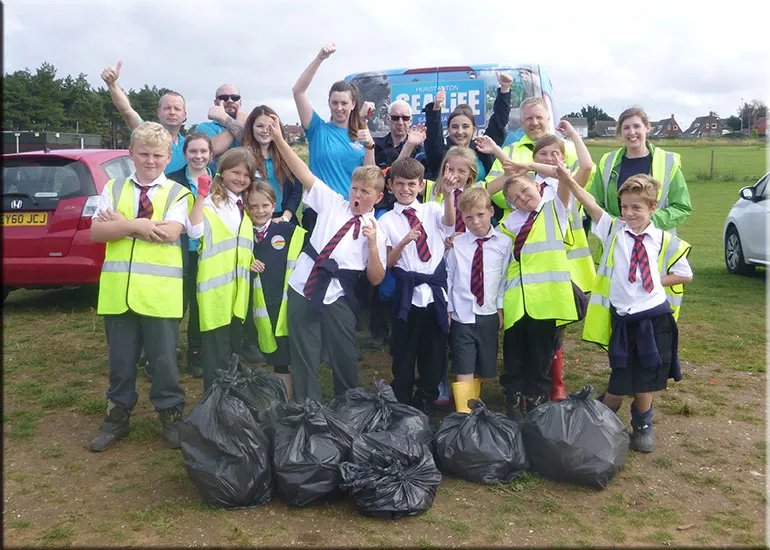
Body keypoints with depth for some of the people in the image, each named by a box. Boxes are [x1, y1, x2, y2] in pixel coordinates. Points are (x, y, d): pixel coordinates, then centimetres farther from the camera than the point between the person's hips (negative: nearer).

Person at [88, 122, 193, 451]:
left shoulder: (177, 193, 2)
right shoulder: (113, 188, 9)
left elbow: (170, 233, -14)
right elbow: (96, 231, -3)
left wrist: (123, 223, -8)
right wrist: (138, 225, -17)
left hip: (160, 292, -2)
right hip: (117, 290, 3)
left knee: (163, 359, 7)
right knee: (120, 359, 13)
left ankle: (171, 415, 24)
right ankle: (117, 417, 29)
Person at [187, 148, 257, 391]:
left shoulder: (244, 208, 17)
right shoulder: (210, 203, -6)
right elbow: (195, 231, -24)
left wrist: (253, 262, 10)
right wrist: (201, 195, -25)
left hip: (238, 289, 7)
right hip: (215, 287, -7)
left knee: (234, 346, 16)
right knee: (216, 347, -5)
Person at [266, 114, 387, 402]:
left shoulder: (376, 230, 0)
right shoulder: (333, 204, 6)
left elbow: (376, 279, -3)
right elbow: (304, 174, 1)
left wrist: (373, 242, -15)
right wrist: (279, 139, -6)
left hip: (337, 297, -1)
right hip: (303, 288, 2)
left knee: (344, 357, 7)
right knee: (303, 355, 7)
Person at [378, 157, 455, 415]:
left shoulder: (432, 209, 5)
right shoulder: (387, 220, 1)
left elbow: (450, 222, -17)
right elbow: (387, 263, -3)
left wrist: (447, 193, -32)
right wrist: (404, 242, -19)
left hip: (436, 293, 2)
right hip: (407, 295, -1)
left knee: (434, 352, 13)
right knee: (404, 354, 8)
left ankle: (425, 403, 33)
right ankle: (401, 405, 27)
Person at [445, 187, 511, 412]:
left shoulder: (504, 243, 0)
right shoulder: (456, 244, 0)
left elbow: (505, 278, 3)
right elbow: (448, 278, 4)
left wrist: (500, 309, 2)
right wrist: (447, 311, 3)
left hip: (489, 316, 2)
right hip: (461, 317, -1)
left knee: (483, 370, 13)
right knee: (463, 372, -5)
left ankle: (473, 409, 30)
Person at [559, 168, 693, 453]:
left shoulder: (666, 242, 0)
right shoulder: (613, 230, 0)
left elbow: (685, 275, 9)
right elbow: (592, 205, -16)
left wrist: (656, 280, -5)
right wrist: (569, 182, -30)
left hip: (656, 318, 1)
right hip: (623, 319, 0)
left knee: (646, 379, 11)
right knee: (621, 382, 5)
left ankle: (642, 426, 36)